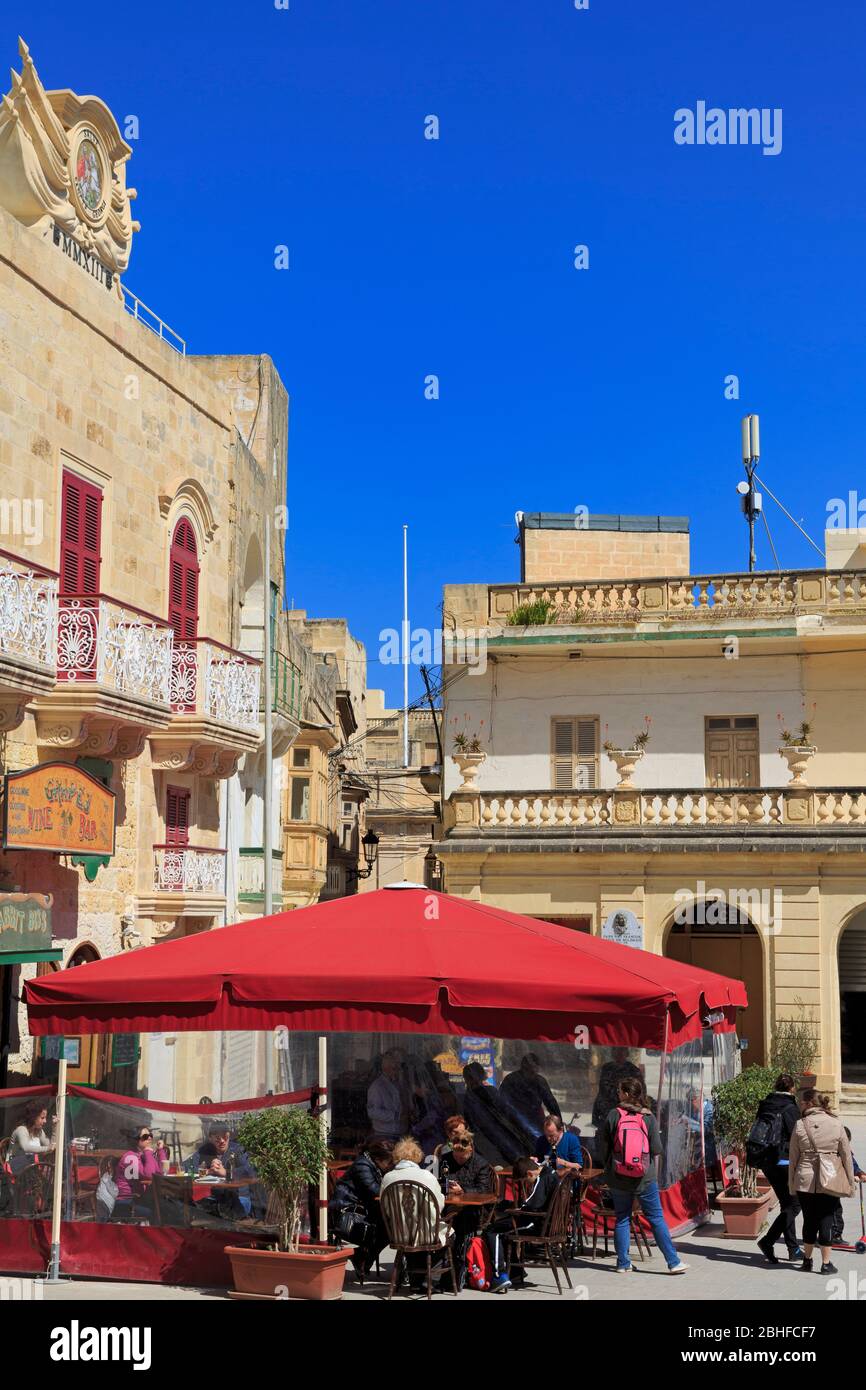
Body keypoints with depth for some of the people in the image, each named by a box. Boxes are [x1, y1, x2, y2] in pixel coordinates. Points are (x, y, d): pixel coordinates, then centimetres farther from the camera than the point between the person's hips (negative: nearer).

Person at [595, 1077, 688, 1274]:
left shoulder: (613, 1115, -6)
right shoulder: (648, 1117, -4)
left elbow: (601, 1146, -2)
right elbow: (656, 1150, -2)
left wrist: (607, 1166, 13)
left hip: (618, 1178, 0)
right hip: (645, 1177, 0)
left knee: (622, 1219, 11)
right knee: (656, 1218, 6)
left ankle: (623, 1263, 12)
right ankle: (673, 1262, 6)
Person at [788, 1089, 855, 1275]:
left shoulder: (800, 1125, -2)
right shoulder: (836, 1123, 0)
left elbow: (793, 1157, 1)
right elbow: (846, 1154, 2)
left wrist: (792, 1182, 9)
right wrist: (850, 1181, 9)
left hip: (805, 1180, 0)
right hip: (830, 1180, 0)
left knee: (809, 1220, 12)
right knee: (826, 1220, 6)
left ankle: (807, 1260, 19)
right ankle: (826, 1263, 8)